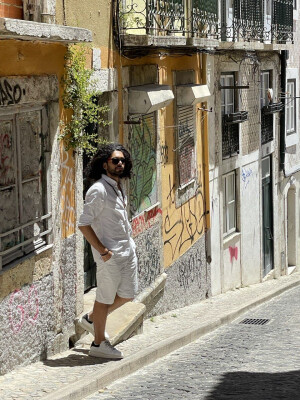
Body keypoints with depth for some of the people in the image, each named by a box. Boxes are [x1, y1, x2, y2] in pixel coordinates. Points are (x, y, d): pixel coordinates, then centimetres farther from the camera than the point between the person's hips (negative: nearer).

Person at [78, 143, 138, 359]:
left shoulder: (119, 186, 11)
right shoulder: (99, 190, -17)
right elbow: (83, 224, -20)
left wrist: (130, 242, 16)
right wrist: (102, 251, -19)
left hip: (127, 249, 9)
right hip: (109, 253, -9)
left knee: (128, 293, 14)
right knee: (106, 297, 1)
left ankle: (92, 318, 33)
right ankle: (99, 344, 15)